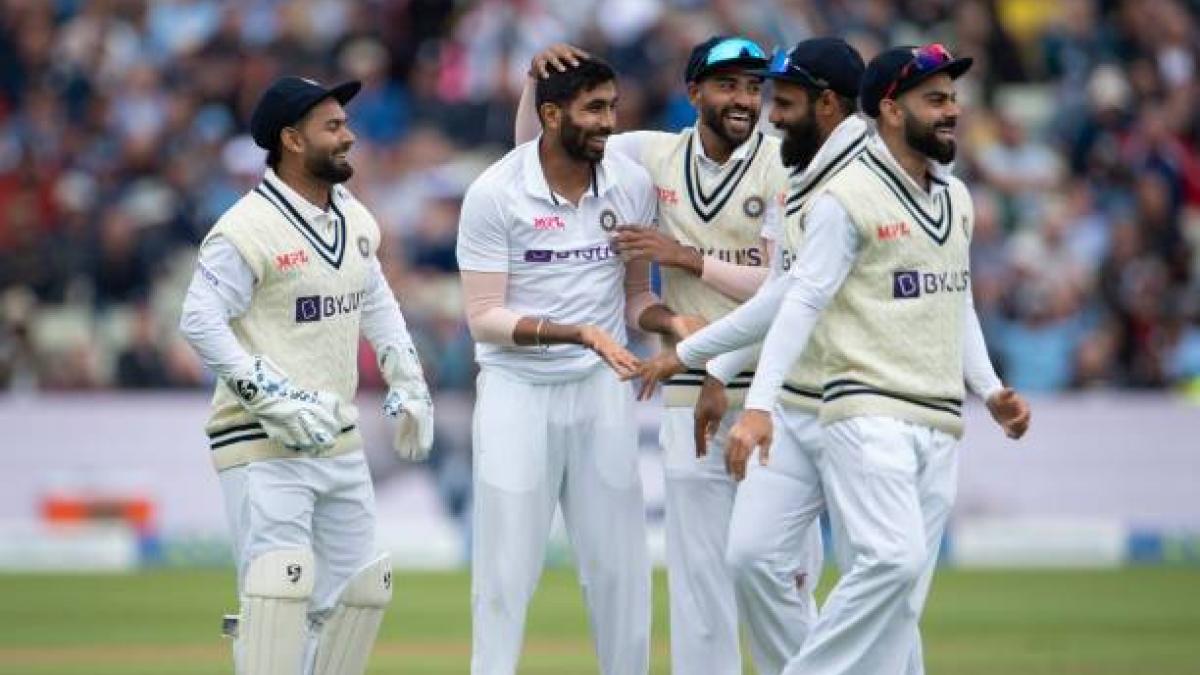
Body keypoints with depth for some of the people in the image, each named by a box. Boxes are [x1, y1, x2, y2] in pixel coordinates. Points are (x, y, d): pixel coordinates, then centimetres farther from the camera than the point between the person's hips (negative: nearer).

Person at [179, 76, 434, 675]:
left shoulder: (354, 219, 11)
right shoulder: (247, 229, -16)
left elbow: (376, 304, 25)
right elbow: (201, 322, -21)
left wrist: (408, 385, 18)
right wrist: (279, 402, -25)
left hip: (339, 440, 9)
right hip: (263, 445, -8)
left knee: (357, 591, 11)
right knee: (280, 583, -19)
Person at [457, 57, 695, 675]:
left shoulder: (631, 185, 1)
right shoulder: (494, 194, -11)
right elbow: (484, 317, -12)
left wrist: (672, 321, -10)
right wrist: (578, 334, -25)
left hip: (602, 390, 4)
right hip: (517, 392, -3)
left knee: (620, 565, 7)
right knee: (506, 570, -1)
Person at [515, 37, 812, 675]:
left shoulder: (783, 168, -5)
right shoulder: (655, 155, 5)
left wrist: (689, 258, -14)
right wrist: (539, 78, -4)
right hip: (691, 395, 3)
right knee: (697, 575, 4)